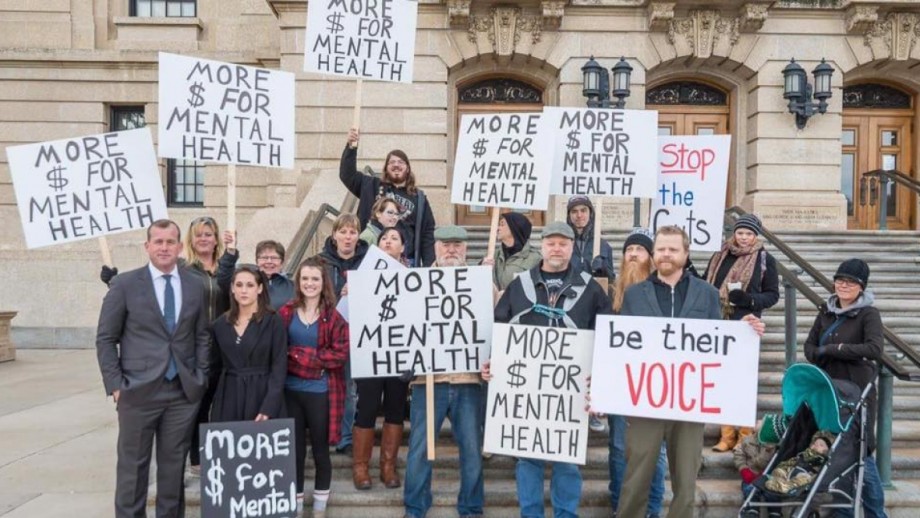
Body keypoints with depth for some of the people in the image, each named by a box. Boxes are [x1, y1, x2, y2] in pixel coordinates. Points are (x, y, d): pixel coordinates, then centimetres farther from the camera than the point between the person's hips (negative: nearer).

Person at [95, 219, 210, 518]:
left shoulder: (195, 287, 8)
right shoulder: (125, 284, -1)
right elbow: (105, 339, 0)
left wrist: (201, 379, 4)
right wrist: (115, 385, -7)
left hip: (184, 392, 3)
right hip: (138, 391, -2)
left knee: (174, 465, 10)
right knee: (133, 466, 6)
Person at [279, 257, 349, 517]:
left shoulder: (334, 317, -2)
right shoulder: (286, 313, 4)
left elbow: (341, 354, -11)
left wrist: (299, 354, -15)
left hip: (320, 392, -1)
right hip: (290, 390, 2)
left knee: (320, 450, 10)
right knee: (295, 449, 10)